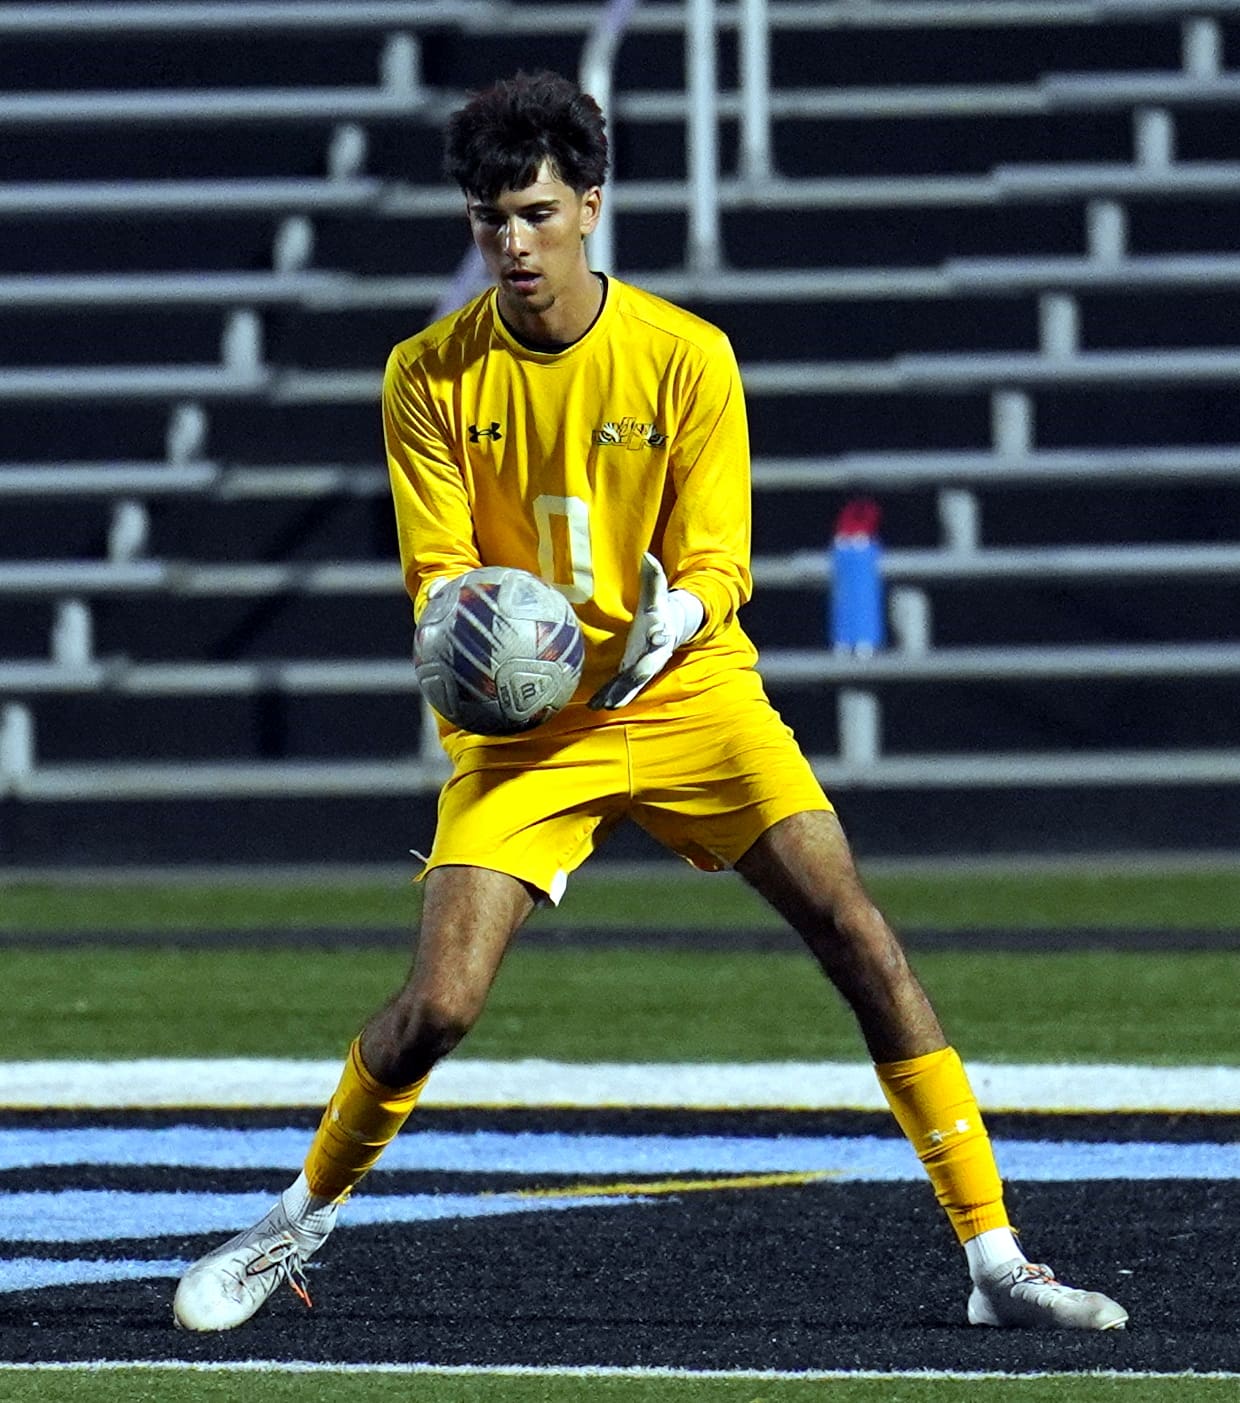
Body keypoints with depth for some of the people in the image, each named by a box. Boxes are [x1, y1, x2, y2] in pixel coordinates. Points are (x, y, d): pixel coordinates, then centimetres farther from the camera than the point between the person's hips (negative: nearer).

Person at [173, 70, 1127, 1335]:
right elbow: (439, 569, -3)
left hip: (691, 699, 0)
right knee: (435, 1008, -14)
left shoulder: (686, 358, -8)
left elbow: (716, 563, -7)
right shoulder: (430, 377, -5)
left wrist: (671, 622, -31)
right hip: (526, 723, 0)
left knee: (862, 942, -13)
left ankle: (993, 1260, -7)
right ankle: (302, 1220, 14)